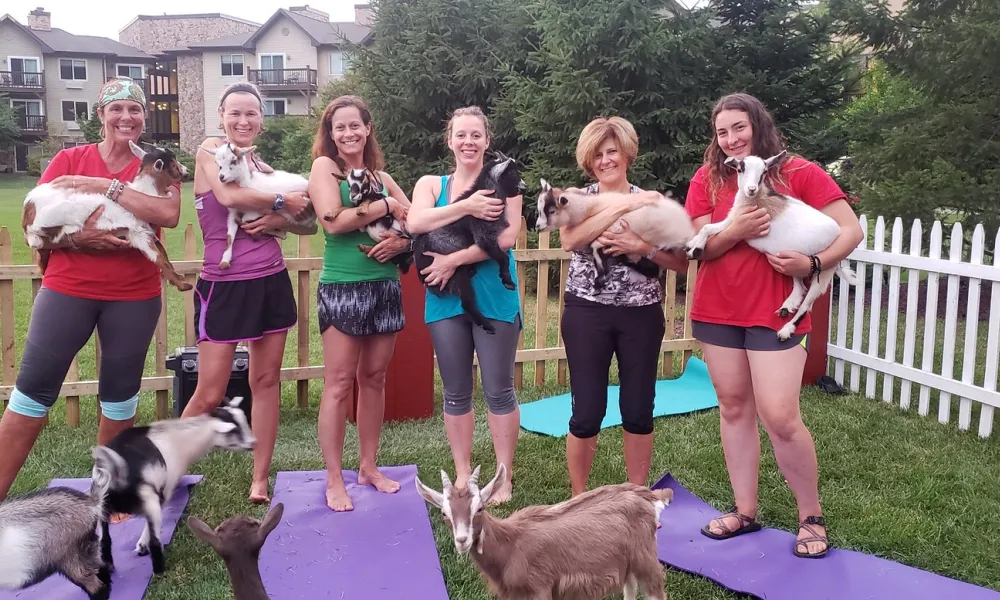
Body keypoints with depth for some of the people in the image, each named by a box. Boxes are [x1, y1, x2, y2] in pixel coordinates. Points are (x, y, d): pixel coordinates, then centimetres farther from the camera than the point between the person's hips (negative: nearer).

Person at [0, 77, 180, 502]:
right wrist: (78, 237, -21)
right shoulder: (67, 160, 2)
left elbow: (169, 215, -19)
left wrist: (105, 185, -21)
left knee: (120, 395, 9)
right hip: (67, 290, 0)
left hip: (134, 297, 0)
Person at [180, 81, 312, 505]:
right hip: (225, 286, -5)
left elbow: (309, 224, 9)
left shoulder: (265, 169, 13)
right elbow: (228, 195, -22)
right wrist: (281, 202, -10)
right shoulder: (209, 150, -1)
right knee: (209, 394, -2)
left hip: (272, 282, 6)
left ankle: (260, 480, 18)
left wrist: (277, 221, -12)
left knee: (267, 381, 8)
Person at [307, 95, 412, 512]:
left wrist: (401, 241, -8)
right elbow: (333, 220, -16)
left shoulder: (381, 176, 14)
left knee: (374, 379, 11)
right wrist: (385, 207, -10)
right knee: (339, 384, -2)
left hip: (385, 286, 5)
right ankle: (334, 481, 6)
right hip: (342, 287, -5)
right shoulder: (324, 166, 0)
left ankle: (368, 466, 23)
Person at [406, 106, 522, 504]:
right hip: (446, 299, 3)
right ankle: (463, 474, 24)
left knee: (499, 390, 3)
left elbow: (507, 237, -13)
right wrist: (466, 207, -19)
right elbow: (415, 223, -11)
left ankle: (504, 478, 16)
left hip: (494, 297, -2)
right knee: (456, 393, 11)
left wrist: (453, 261, -15)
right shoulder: (430, 184, 9)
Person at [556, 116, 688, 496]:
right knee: (588, 412, 1)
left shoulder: (651, 203, 6)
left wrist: (642, 247, -16)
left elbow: (682, 263, 1)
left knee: (638, 410, 8)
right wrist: (622, 206, -21)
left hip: (641, 316, 2)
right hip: (587, 314, -1)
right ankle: (579, 499, 20)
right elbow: (569, 240, -19)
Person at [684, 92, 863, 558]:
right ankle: (745, 511, 22)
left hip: (777, 312, -4)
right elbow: (698, 247, -2)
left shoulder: (799, 173, -4)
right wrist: (736, 231, -21)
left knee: (780, 418, -7)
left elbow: (851, 230, -6)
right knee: (734, 409, 10)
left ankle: (812, 516, 13)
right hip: (716, 310, 4)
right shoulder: (708, 178, 3)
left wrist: (812, 263, -21)